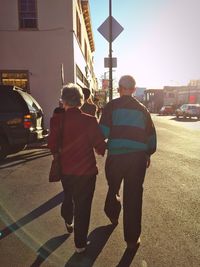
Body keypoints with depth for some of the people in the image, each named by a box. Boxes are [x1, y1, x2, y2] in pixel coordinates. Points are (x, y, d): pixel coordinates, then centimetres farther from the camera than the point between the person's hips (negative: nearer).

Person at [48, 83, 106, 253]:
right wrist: (102, 150, 11)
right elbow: (100, 146, -13)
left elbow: (52, 145, -5)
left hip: (65, 168, 3)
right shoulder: (90, 121, -18)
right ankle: (80, 243, 27)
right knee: (83, 205, 13)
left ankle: (68, 222, 56)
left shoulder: (56, 120, -13)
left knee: (68, 197, 30)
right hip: (86, 169, -3)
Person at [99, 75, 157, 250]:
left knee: (113, 188, 23)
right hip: (138, 157, 2)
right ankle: (132, 238, 18)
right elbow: (151, 135, 13)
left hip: (116, 155, -2)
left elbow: (103, 132, -9)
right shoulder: (142, 109, 10)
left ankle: (113, 215, 45)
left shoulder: (112, 106, -1)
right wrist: (148, 154, 24)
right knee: (133, 196, 9)